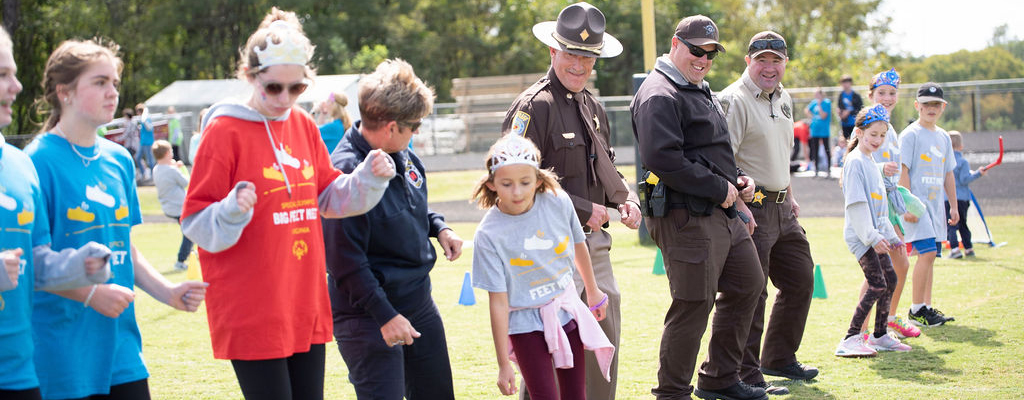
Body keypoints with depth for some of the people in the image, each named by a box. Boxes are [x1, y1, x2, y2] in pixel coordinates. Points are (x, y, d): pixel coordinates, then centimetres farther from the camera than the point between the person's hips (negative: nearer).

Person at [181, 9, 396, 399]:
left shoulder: (304, 126, 8)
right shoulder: (224, 132, -10)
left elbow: (330, 199, 18)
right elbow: (197, 225, -10)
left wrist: (369, 178, 1)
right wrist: (233, 212, -30)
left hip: (306, 306, 6)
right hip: (252, 314, -6)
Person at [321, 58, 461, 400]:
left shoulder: (401, 153, 1)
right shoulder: (346, 173, -24)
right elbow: (345, 259, -24)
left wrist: (439, 228, 4)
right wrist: (384, 315, -23)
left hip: (419, 303, 9)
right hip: (370, 315, -9)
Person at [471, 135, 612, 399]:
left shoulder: (558, 202, -12)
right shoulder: (489, 235, -20)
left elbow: (578, 246, 8)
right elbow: (498, 301, -18)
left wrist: (593, 291, 23)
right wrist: (503, 364, -14)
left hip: (567, 310, 4)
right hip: (526, 322, -4)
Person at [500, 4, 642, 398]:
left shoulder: (593, 107, 15)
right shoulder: (533, 107, -13)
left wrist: (627, 200, 4)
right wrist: (584, 209, -17)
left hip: (594, 242, 9)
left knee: (605, 332, 15)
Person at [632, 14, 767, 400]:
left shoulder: (704, 92, 20)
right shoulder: (660, 96, -14)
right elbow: (662, 159, -25)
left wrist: (738, 179, 10)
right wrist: (719, 188, -20)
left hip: (721, 211, 11)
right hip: (686, 218, -11)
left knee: (748, 283, 18)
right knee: (694, 305, -7)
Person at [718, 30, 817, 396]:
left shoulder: (783, 99, 15)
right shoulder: (734, 101, -14)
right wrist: (739, 206, -25)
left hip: (781, 209, 9)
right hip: (750, 208, -9)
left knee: (800, 280, 17)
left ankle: (779, 359, 31)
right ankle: (746, 376, -1)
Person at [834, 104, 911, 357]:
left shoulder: (871, 162, 16)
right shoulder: (855, 162, -13)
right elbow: (856, 204, -19)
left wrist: (890, 236, 23)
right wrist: (872, 236, -22)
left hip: (874, 234, 10)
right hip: (860, 235, -10)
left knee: (890, 279, 12)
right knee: (877, 285, -15)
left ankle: (880, 336, 23)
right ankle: (850, 340, -15)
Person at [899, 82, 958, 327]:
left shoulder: (943, 137, 16)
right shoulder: (910, 134, -6)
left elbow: (948, 174, 21)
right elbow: (903, 171, -11)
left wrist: (953, 206, 17)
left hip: (936, 204, 7)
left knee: (929, 256, 9)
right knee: (927, 253, -15)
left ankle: (927, 308, 14)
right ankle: (916, 310, -9)